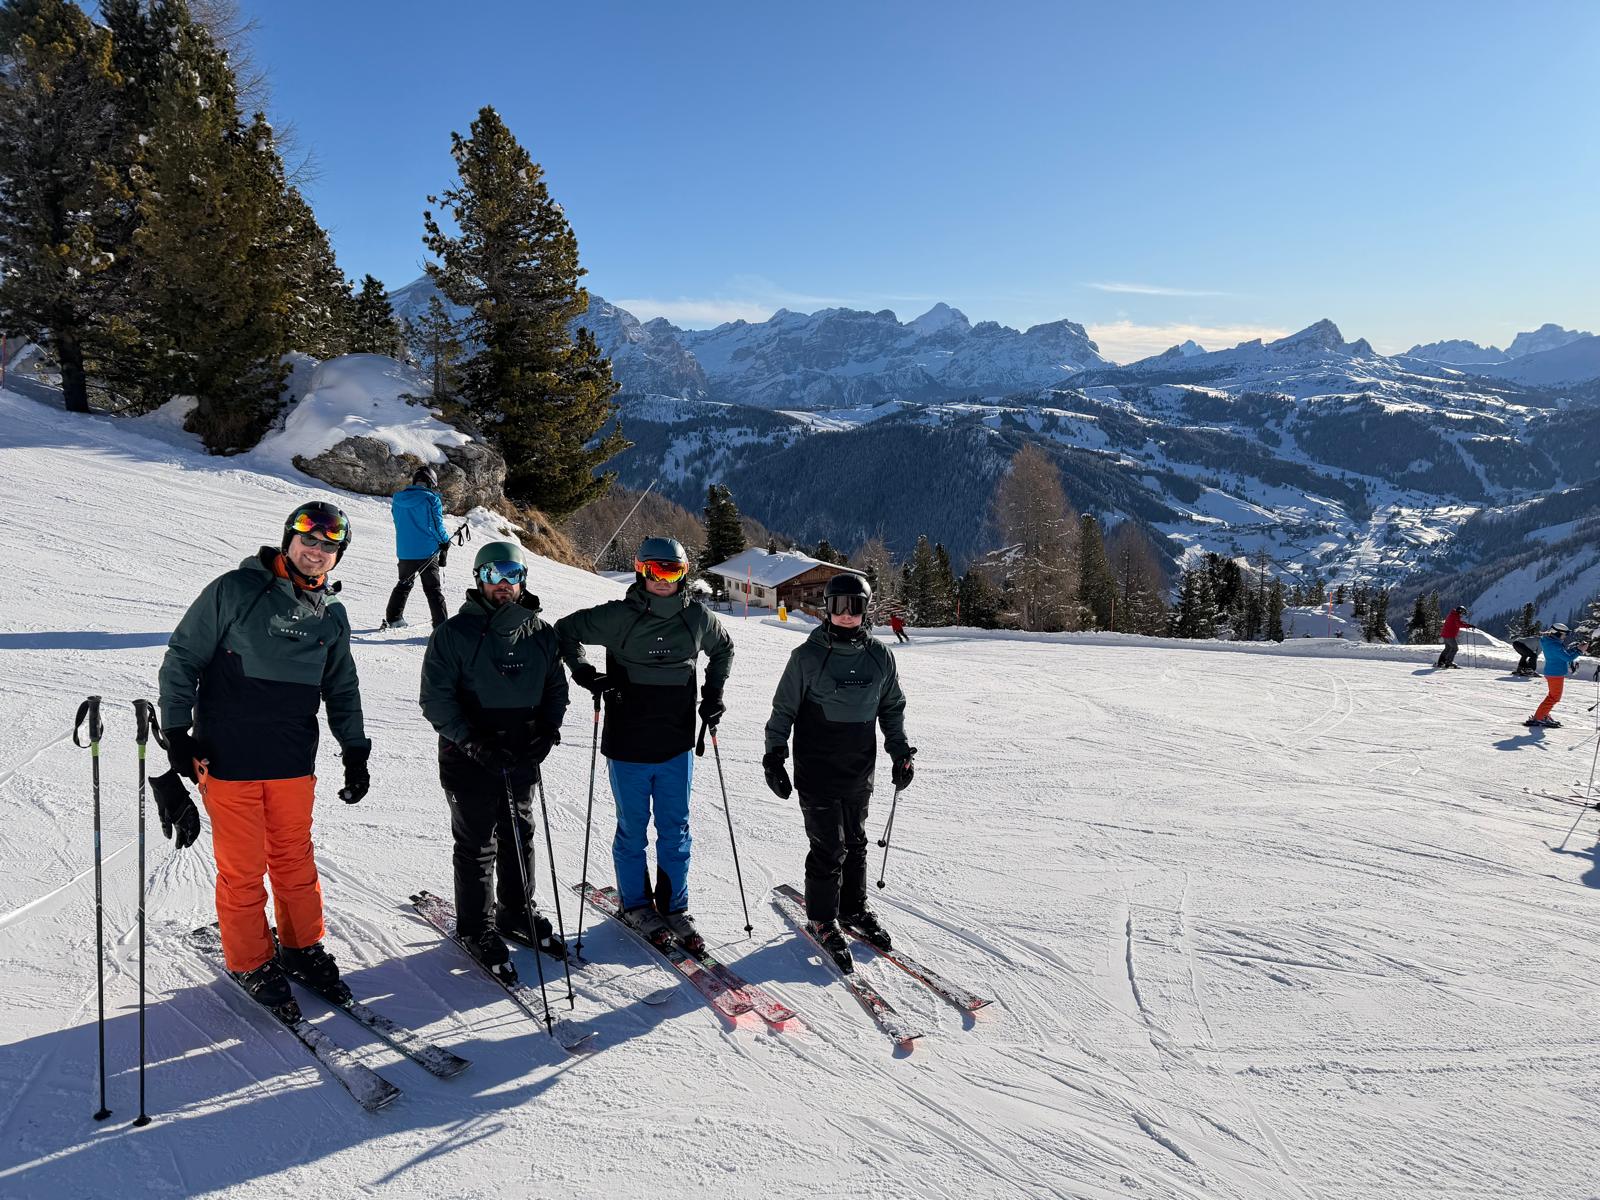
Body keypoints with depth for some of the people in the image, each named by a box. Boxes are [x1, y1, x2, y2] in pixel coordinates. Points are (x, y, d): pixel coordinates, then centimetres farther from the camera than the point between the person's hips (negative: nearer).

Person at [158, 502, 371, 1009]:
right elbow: (182, 657, -4)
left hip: (293, 762, 4)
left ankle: (302, 947, 29)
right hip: (226, 758, -4)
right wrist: (177, 731, -8)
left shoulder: (332, 615, 9)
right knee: (242, 867, 4)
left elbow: (342, 689, 17)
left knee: (295, 859, 13)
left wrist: (356, 751, 12)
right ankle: (251, 961, 21)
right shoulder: (234, 591, -6)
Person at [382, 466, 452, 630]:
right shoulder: (432, 499, -11)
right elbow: (437, 525, -11)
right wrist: (445, 542, 6)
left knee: (404, 584, 23)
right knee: (433, 589, 0)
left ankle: (392, 618, 27)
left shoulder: (397, 499, 7)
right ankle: (441, 625, -4)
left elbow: (398, 523, 16)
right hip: (427, 552, -5)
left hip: (404, 552, 5)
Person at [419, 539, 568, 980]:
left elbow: (555, 686, 13)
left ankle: (516, 912, 35)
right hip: (470, 758, -4)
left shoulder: (540, 633, 5)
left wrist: (549, 727, -5)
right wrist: (472, 740, -19)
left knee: (520, 839, 16)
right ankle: (476, 927, 22)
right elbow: (436, 697, -9)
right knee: (477, 847, 5)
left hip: (523, 758, 4)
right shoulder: (455, 633, -7)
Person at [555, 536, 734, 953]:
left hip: (677, 747, 3)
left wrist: (713, 694, 12)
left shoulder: (698, 617, 1)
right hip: (628, 746, -2)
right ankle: (636, 904, 27)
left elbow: (724, 648, 22)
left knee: (675, 831, 10)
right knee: (632, 830, 10)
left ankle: (674, 907, 24)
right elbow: (566, 630, 4)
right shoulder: (618, 617, -9)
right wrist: (585, 673, -8)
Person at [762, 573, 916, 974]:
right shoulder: (807, 656, -9)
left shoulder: (880, 656, 2)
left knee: (855, 844, 15)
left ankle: (853, 908, 33)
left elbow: (892, 707, 15)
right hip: (816, 772, -4)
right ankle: (822, 919, 16)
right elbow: (784, 709, -1)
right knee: (829, 848, -2)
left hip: (859, 773, 4)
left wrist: (901, 752, 12)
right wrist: (774, 754, -5)